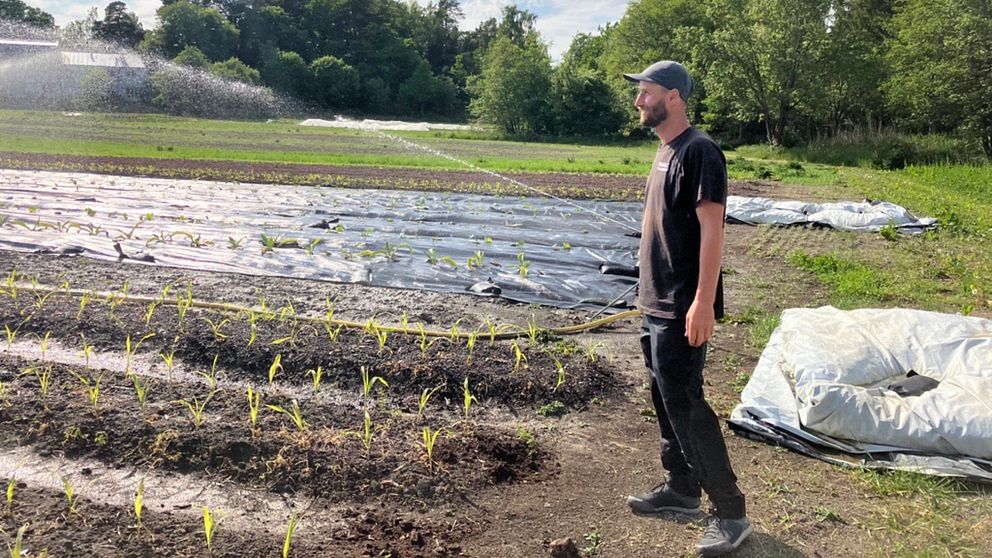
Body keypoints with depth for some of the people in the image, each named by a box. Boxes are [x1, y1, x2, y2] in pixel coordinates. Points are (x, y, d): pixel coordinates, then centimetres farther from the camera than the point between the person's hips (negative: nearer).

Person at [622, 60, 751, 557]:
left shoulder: (698, 151, -15)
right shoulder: (665, 151, 14)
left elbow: (712, 228, -21)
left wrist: (703, 302, -25)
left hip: (682, 307, -10)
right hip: (655, 302, 10)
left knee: (684, 402, -6)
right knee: (665, 398, 16)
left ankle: (730, 512, 6)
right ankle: (681, 489, 31)